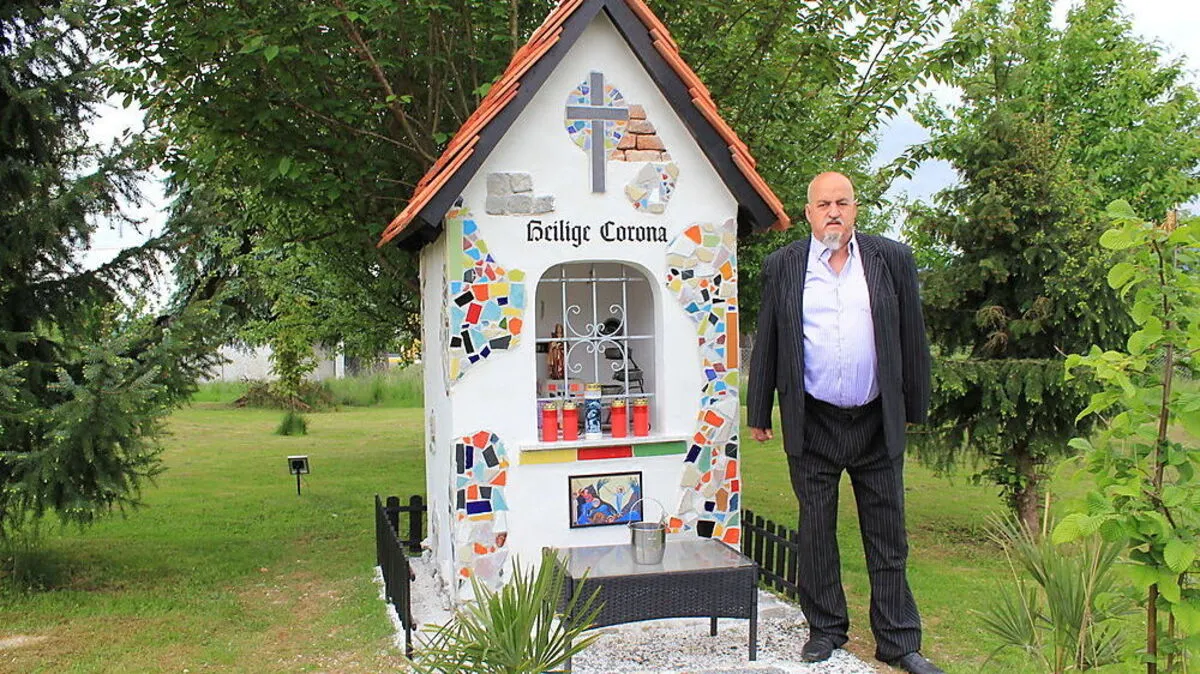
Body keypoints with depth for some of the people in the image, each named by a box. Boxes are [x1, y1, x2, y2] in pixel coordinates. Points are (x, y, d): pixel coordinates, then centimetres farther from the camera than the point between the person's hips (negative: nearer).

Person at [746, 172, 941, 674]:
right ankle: (825, 629, 24)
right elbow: (767, 344, 7)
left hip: (877, 423, 0)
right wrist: (758, 414, 7)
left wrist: (915, 406, 8)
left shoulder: (892, 259, 4)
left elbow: (911, 337, 8)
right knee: (816, 532, 9)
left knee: (888, 534, 6)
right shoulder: (783, 266, 4)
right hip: (813, 424, 0)